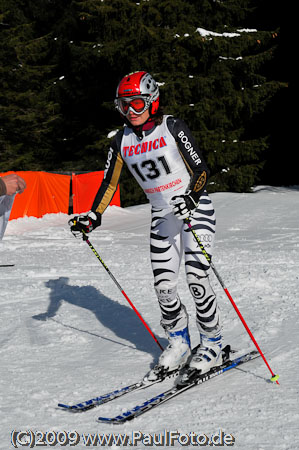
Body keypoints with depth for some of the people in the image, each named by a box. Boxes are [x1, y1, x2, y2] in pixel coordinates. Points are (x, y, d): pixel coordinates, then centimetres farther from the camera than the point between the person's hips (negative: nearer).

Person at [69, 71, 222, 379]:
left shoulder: (172, 128, -12)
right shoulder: (121, 142, 2)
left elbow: (201, 170, -13)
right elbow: (109, 183, 8)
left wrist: (191, 197, -31)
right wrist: (92, 218, -3)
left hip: (196, 209, -5)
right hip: (162, 217, 5)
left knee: (196, 280, -12)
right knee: (163, 286, -2)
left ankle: (212, 346, 6)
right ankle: (179, 346, 18)